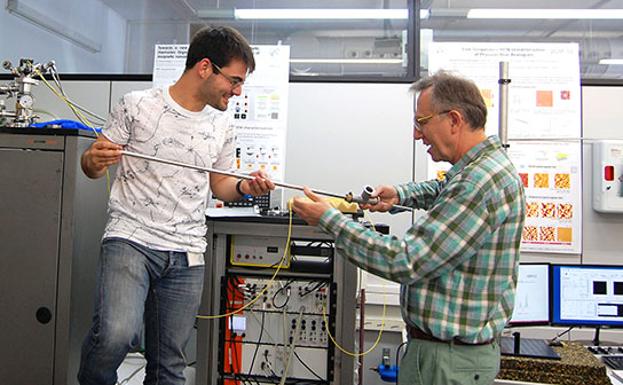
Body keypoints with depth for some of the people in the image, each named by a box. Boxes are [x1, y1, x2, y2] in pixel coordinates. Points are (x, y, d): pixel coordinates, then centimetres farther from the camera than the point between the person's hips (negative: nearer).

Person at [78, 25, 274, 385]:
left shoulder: (223, 126, 9)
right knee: (117, 333, -25)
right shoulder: (138, 105, -1)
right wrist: (95, 161, -19)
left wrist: (244, 187, -2)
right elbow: (92, 165, 5)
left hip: (187, 254, 4)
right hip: (131, 239, -3)